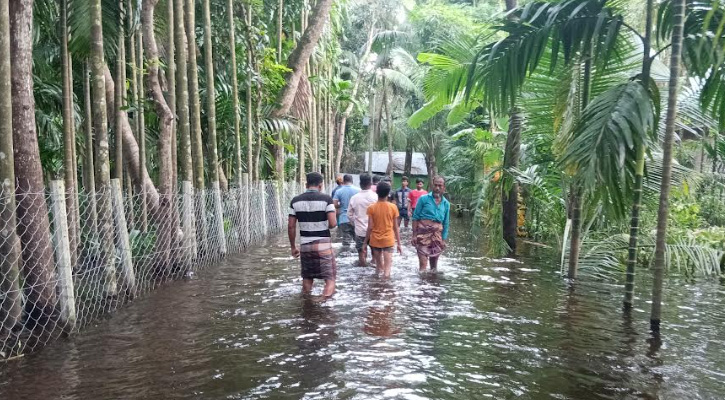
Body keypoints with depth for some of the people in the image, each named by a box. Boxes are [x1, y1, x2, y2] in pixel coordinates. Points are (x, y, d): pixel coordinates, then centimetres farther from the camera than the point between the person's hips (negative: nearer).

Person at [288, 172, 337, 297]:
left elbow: (291, 227, 2)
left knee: (307, 278, 21)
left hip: (305, 245, 4)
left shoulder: (296, 201, 3)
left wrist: (293, 247, 12)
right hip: (323, 245, -4)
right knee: (330, 278, 5)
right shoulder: (326, 199, -7)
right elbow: (333, 224, -14)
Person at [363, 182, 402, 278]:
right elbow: (395, 227, 0)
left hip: (375, 241, 1)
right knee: (387, 269, -4)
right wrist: (399, 244, 7)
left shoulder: (371, 208, -6)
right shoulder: (393, 207, -4)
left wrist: (365, 242, 2)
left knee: (379, 267, 15)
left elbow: (370, 227, -7)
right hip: (388, 240, -1)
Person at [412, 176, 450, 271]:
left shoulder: (446, 204, 9)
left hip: (437, 234, 4)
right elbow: (415, 217, -1)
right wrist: (414, 234, -7)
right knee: (423, 263, -9)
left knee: (434, 262, 14)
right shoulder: (423, 199, -1)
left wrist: (444, 240, 8)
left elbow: (446, 223, 13)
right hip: (423, 232, -4)